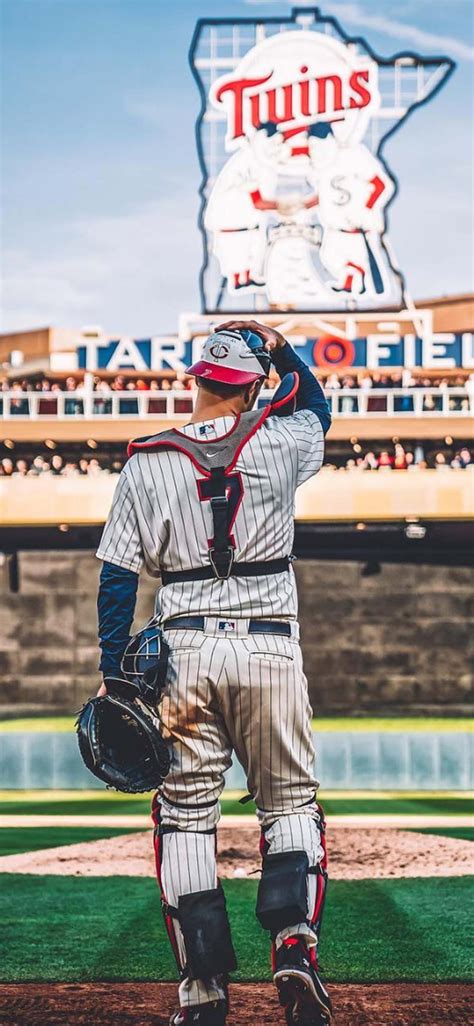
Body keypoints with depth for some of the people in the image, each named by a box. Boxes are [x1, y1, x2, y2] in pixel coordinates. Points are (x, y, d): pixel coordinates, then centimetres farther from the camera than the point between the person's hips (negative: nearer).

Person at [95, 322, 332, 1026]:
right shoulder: (278, 442, 0)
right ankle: (295, 945, -10)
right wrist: (280, 348, 29)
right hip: (270, 648, 0)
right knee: (291, 802, 13)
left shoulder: (148, 464, 1)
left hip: (184, 649, 0)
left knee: (186, 814, 7)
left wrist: (112, 676, 4)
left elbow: (117, 577, 0)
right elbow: (316, 407, 26)